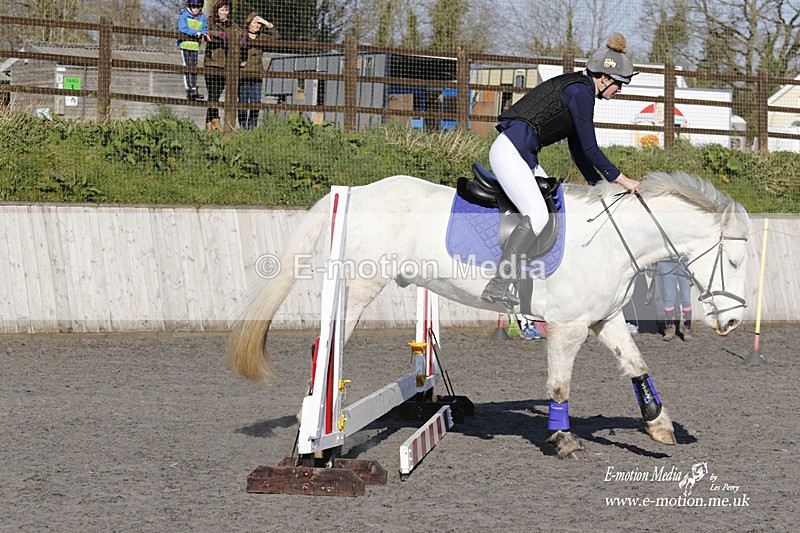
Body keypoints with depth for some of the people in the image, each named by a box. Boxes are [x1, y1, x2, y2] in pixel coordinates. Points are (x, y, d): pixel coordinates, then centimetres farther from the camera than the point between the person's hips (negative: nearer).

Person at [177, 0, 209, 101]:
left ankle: (194, 90, 7)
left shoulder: (203, 18, 10)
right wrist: (196, 33, -21)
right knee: (187, 67, -4)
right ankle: (188, 90, -4)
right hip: (185, 43, -4)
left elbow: (205, 29, 10)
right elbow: (183, 28, -15)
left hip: (195, 45, 4)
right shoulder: (183, 16, -3)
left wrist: (203, 34, -14)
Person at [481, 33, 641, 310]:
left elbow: (578, 149, 22)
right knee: (537, 216, -22)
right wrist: (619, 178, -5)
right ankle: (499, 284, -24)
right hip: (510, 152, -11)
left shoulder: (580, 90, 18)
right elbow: (589, 148, -12)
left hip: (525, 157, 11)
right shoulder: (581, 92, -13)